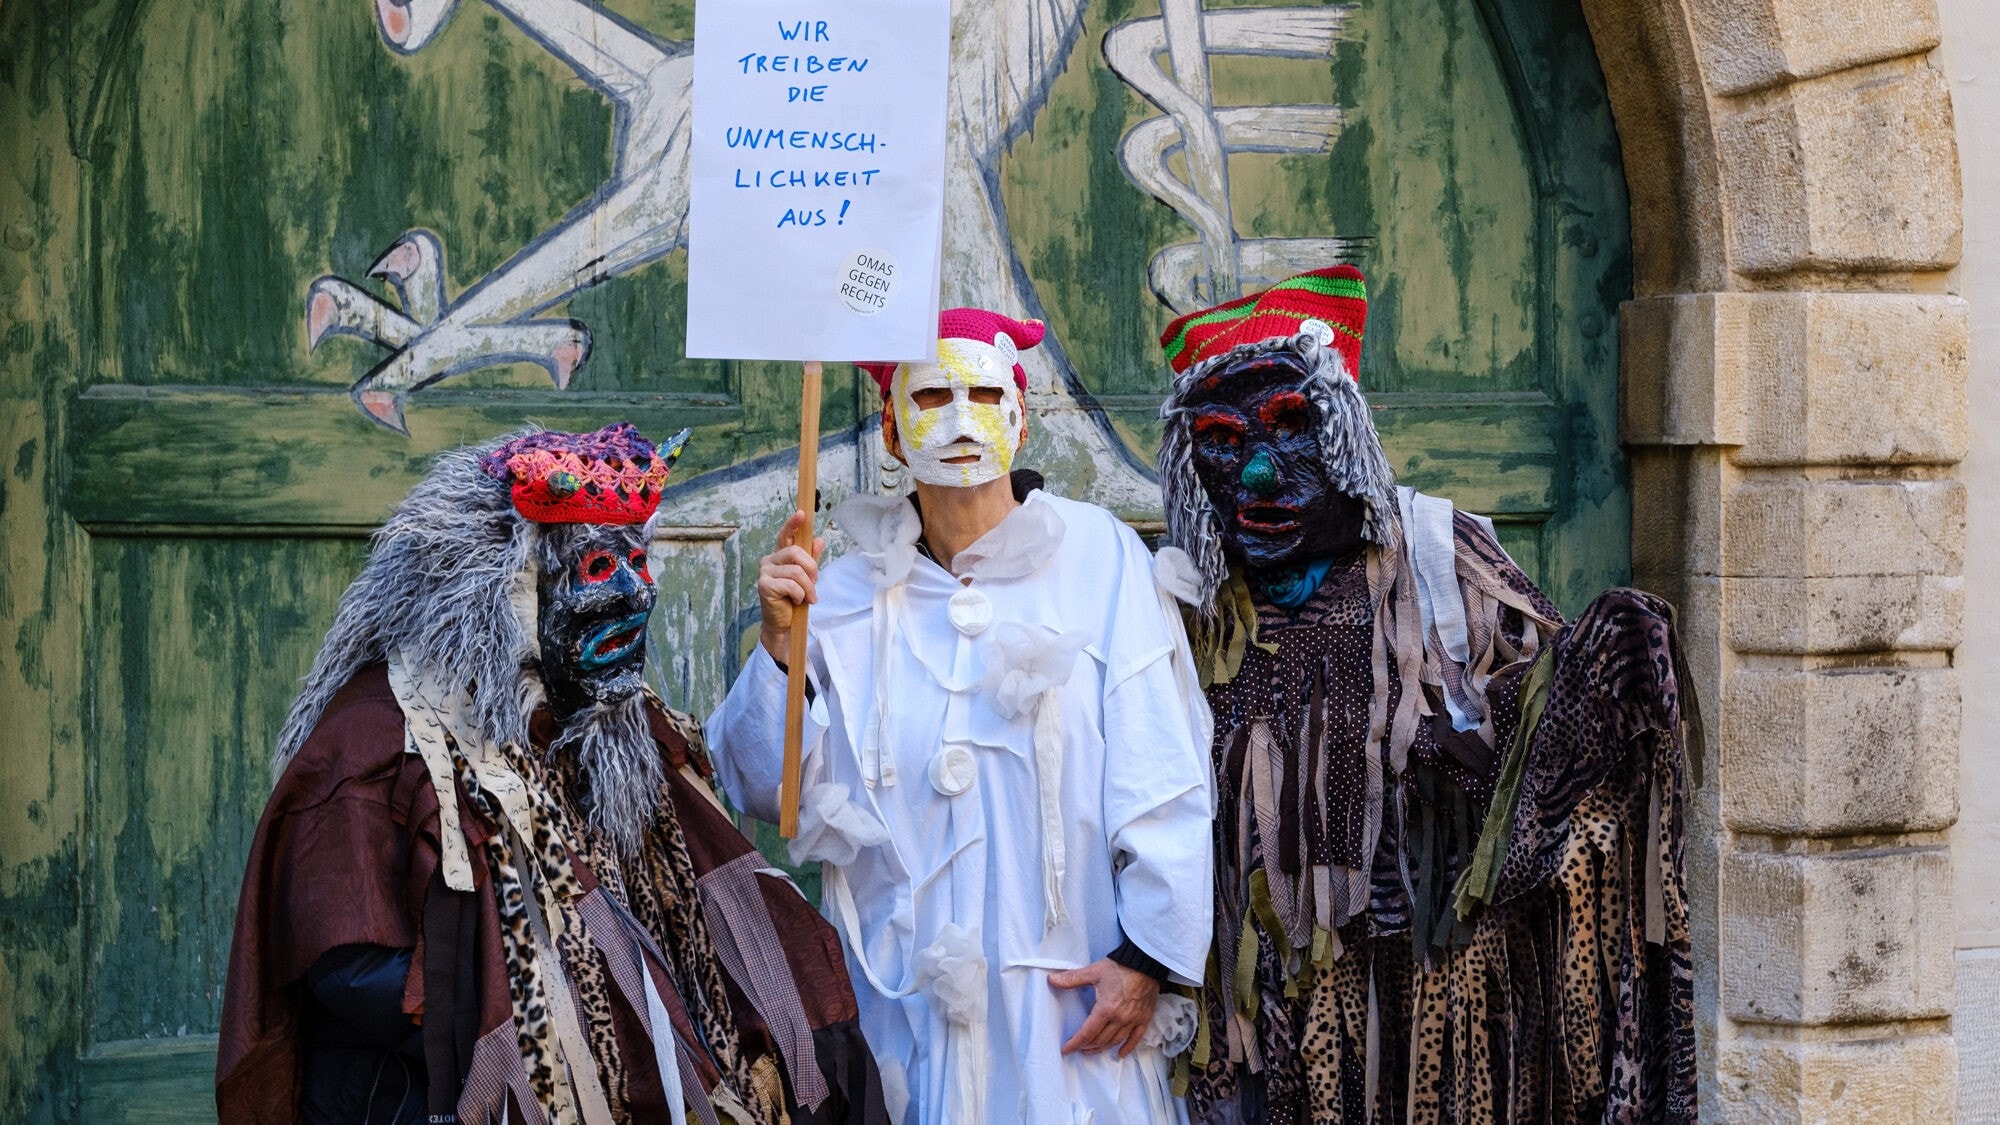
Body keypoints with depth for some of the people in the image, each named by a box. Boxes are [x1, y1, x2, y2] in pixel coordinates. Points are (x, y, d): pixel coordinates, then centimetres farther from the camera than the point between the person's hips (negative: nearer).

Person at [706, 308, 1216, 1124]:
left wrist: (1149, 955, -9)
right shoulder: (847, 591, 4)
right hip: (905, 995, 2)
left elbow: (1161, 778, -6)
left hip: (1073, 989, -2)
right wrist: (779, 644, -12)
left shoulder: (1099, 556, -3)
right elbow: (766, 792, 1)